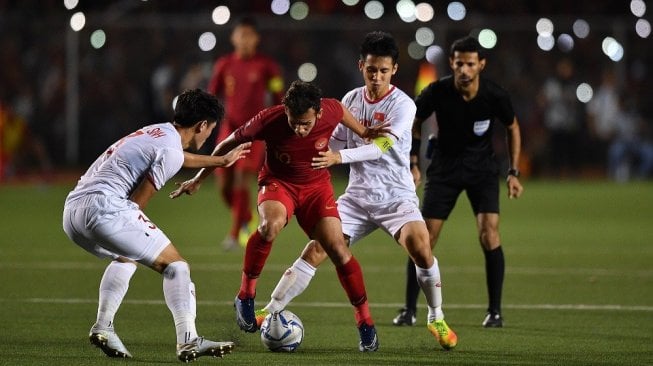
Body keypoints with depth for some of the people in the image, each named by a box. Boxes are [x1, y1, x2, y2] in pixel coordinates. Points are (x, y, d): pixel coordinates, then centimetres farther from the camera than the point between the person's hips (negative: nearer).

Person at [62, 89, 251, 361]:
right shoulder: (171, 151, -6)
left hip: (71, 211, 10)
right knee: (174, 264, -3)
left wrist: (221, 161, 59)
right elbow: (137, 202, -7)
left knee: (125, 257, 35)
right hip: (102, 207, -10)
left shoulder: (156, 133, 24)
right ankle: (188, 341, -14)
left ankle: (103, 327, 22)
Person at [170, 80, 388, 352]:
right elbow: (229, 143, -10)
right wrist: (198, 179, -4)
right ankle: (245, 297, -18)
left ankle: (366, 324, 3)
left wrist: (363, 132, 15)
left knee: (338, 250, -10)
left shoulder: (330, 111, -23)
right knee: (270, 225, -35)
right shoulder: (268, 120, -27)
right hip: (278, 183, -2)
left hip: (317, 185, 2)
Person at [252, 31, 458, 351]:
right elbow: (336, 144, 16)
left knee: (421, 248, -25)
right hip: (357, 196, 4)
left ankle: (437, 320, -4)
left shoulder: (402, 105, -11)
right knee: (316, 249, -8)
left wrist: (339, 156, -37)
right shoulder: (351, 100, 5)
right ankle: (270, 312, -1)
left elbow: (381, 146, -25)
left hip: (396, 196, -4)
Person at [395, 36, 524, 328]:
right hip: (444, 167, 0)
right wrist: (413, 163, -6)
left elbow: (512, 128, 2)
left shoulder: (495, 96, -19)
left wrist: (514, 173, -1)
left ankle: (494, 311, -3)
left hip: (482, 168, 0)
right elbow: (414, 122, 1)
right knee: (424, 238, -5)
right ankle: (409, 310, 7)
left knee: (489, 234, -16)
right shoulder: (437, 92, -19)